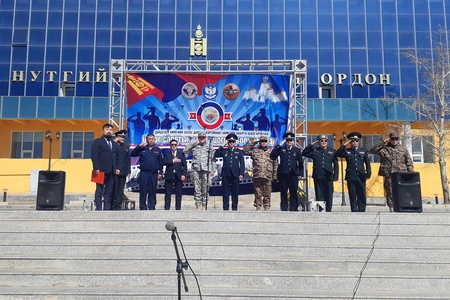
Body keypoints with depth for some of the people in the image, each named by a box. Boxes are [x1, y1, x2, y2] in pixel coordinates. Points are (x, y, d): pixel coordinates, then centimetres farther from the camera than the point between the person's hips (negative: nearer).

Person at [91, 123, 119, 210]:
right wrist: (96, 168, -15)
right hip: (101, 171, -5)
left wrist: (117, 168, 8)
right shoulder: (97, 142, 3)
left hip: (111, 171, 5)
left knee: (109, 193, 5)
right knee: (99, 191, -2)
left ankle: (107, 209, 9)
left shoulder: (115, 144, 21)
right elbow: (94, 156, -6)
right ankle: (98, 209, 0)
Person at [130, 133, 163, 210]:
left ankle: (152, 207, 13)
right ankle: (143, 207, 7)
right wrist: (139, 146, -14)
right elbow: (132, 154, -5)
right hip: (144, 173, -1)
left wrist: (160, 173, 2)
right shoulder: (142, 149, 6)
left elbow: (161, 163, 9)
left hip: (154, 174, 1)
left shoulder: (158, 150, 9)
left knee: (152, 192, 5)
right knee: (143, 191, 1)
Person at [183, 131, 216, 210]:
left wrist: (213, 170, 2)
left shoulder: (210, 147, 11)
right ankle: (198, 205, 4)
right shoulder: (194, 147, 13)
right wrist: (194, 143, 3)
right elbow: (185, 150, 4)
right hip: (196, 170, 1)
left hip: (206, 170, -1)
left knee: (205, 189, 1)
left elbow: (213, 160, 9)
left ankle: (204, 205, 10)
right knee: (197, 189, -1)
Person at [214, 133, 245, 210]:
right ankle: (226, 208, 9)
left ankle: (234, 208, 12)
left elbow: (242, 163, 4)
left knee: (235, 193, 4)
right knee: (225, 193, 3)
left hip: (235, 174, 0)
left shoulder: (239, 151, 10)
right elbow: (216, 155, -2)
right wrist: (222, 146, -3)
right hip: (225, 174, 0)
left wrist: (241, 174, -6)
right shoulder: (224, 151, 11)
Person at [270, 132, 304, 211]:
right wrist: (279, 145, -7)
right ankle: (284, 209, 11)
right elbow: (272, 156, -7)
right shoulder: (281, 149, 8)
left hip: (293, 174, 1)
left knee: (293, 192, 2)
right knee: (283, 193, 4)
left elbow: (300, 163, 10)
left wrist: (300, 174, 2)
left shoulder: (297, 150, 12)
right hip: (283, 174, 0)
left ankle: (293, 209, 10)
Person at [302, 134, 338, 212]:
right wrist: (311, 145, -2)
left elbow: (336, 165, 7)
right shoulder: (314, 151, 9)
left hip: (328, 176, 0)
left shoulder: (332, 151, 8)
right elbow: (304, 153, 1)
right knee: (319, 195, 5)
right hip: (318, 176, 0)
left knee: (328, 195, 4)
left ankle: (328, 210, 13)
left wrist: (335, 176, -1)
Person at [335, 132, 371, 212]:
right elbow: (337, 154, -8)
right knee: (352, 195, 3)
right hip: (351, 176, 0)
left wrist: (368, 174, -2)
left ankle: (362, 210, 10)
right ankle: (354, 210, 9)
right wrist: (344, 145, -8)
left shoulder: (364, 151, 10)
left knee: (362, 195, 2)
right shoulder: (347, 151, 8)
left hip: (361, 176, 0)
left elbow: (367, 163, 7)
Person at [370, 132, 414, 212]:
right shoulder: (384, 149, 9)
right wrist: (383, 143, -2)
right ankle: (391, 208, 5)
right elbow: (373, 150, -2)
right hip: (389, 175, -1)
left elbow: (409, 163, 12)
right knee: (390, 193, 0)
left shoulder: (403, 150, 13)